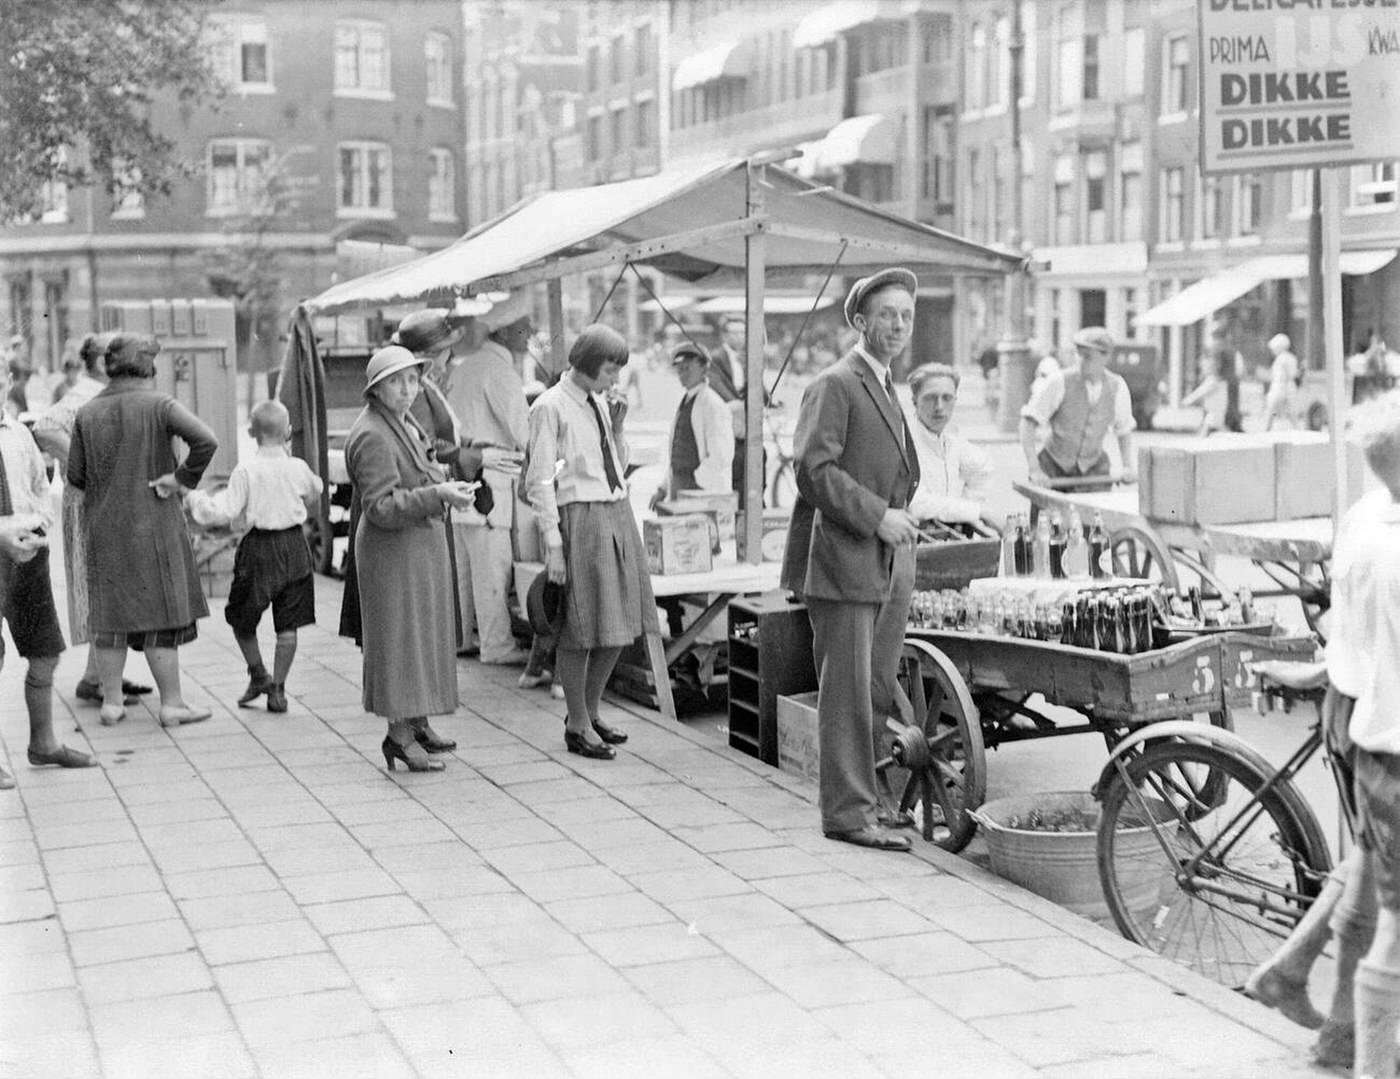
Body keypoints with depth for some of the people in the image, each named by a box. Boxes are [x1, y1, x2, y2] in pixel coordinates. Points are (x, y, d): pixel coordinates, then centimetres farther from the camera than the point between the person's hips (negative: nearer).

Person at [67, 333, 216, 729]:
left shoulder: (88, 413, 3)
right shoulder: (159, 405, -9)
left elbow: (75, 475, 4)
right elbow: (206, 440, -23)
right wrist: (181, 477, -11)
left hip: (103, 529, 4)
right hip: (154, 525, -4)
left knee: (110, 613, 11)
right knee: (162, 612, 2)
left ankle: (111, 702, 15)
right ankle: (172, 703, 5)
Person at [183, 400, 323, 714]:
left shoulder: (246, 470, -12)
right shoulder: (298, 468, -2)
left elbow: (226, 511, -15)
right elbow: (314, 496, 18)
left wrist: (195, 498, 0)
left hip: (258, 547, -3)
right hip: (293, 546, 3)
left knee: (242, 617, 18)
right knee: (288, 623, 8)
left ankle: (258, 676, 21)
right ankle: (278, 688, 9)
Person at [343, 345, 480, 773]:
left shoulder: (403, 423, 13)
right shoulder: (372, 436, -19)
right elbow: (382, 507, -26)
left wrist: (445, 484, 13)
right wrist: (437, 495, -32)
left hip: (422, 544, 10)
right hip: (393, 550, -10)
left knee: (423, 636, 14)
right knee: (399, 637, -7)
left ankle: (418, 724, 23)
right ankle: (400, 736, -4)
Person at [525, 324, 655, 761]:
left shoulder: (599, 402, 13)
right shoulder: (550, 407, -8)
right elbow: (539, 481, -11)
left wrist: (617, 428, 5)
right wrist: (553, 543, -15)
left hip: (617, 516, 8)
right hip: (578, 517, -7)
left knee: (620, 624, 10)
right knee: (580, 629, -2)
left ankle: (590, 712, 26)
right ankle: (578, 726, 11)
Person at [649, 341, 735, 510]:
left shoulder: (713, 404, -10)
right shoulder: (684, 403, 15)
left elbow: (721, 457, -16)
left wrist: (695, 483, -14)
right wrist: (663, 488, 12)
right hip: (678, 488, 8)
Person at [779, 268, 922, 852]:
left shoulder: (882, 386, 20)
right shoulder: (835, 385, -11)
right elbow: (814, 469, -20)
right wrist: (878, 516, -21)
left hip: (884, 564, 9)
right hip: (843, 562, -9)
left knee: (877, 689, 14)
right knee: (847, 690, -5)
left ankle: (857, 794, 25)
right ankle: (847, 810, 1)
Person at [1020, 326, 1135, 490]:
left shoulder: (1117, 386, -9)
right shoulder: (1059, 382, -19)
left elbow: (1124, 430, 7)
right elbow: (1028, 423, -20)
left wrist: (1128, 467, -7)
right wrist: (1034, 470, -29)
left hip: (1092, 467, 2)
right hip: (1054, 466, -2)